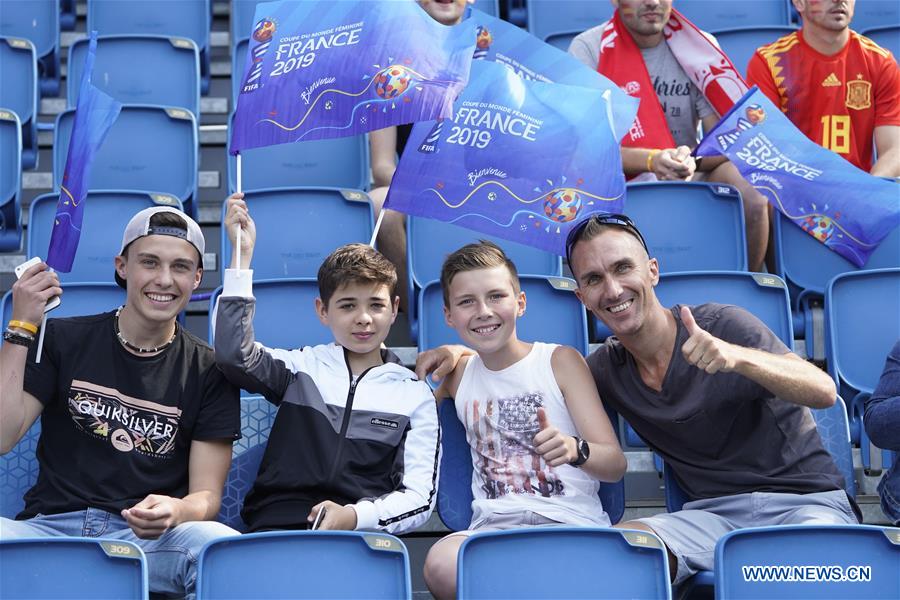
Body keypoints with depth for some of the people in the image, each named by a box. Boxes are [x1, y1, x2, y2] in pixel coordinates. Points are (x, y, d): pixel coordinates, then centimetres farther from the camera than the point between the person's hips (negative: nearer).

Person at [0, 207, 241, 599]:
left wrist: (176, 512, -21)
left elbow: (206, 495, 4)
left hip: (150, 538, 0)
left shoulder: (209, 372, 8)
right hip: (51, 526, 0)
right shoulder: (63, 340, 10)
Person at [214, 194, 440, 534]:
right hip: (279, 522, 0)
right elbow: (233, 353, -1)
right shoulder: (303, 367, 17)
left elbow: (420, 496, 9)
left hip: (365, 531, 1)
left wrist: (354, 515, -11)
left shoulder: (414, 394, 15)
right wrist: (242, 254, -1)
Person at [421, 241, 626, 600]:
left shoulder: (560, 361, 8)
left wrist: (575, 449, -21)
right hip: (494, 526, 3)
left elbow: (615, 465, 0)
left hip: (572, 521, -3)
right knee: (442, 565, -35)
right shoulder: (458, 374, 19)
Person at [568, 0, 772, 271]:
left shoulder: (700, 45, 2)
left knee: (753, 201, -26)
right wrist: (651, 160, -28)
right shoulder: (589, 48, -5)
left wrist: (693, 159, -26)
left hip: (689, 179, 2)